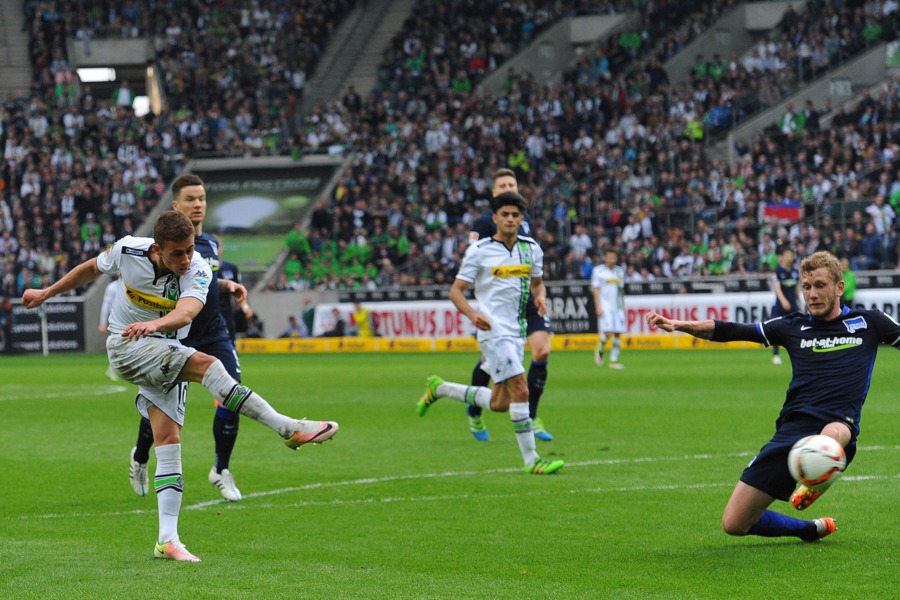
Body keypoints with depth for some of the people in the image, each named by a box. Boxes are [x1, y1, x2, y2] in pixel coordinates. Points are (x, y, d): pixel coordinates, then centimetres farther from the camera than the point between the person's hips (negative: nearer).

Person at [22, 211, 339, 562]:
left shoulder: (198, 271, -18)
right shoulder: (127, 250, -15)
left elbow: (186, 312, -39)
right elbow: (90, 270, 8)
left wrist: (155, 323, -60)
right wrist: (46, 293, 18)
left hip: (166, 354, 3)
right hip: (126, 346, -3)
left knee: (169, 441, -7)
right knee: (205, 364, -25)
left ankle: (167, 539, -6)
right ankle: (288, 428, -27)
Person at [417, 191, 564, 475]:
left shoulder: (532, 249, 8)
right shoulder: (479, 251, -6)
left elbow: (537, 283, 22)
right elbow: (456, 291, -4)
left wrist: (540, 297, -2)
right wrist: (472, 314, -23)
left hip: (517, 332, 7)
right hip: (493, 331, -7)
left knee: (499, 403, 10)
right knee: (520, 389, -18)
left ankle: (440, 388, 31)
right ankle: (531, 460, -12)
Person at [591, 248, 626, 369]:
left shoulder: (620, 271, 14)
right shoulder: (598, 271, 0)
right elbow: (596, 290, -3)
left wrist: (623, 307, 17)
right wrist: (598, 307, -10)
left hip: (618, 307, 5)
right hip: (605, 307, -5)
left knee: (618, 334, -1)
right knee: (607, 332, -16)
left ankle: (614, 360, 4)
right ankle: (599, 351, 12)